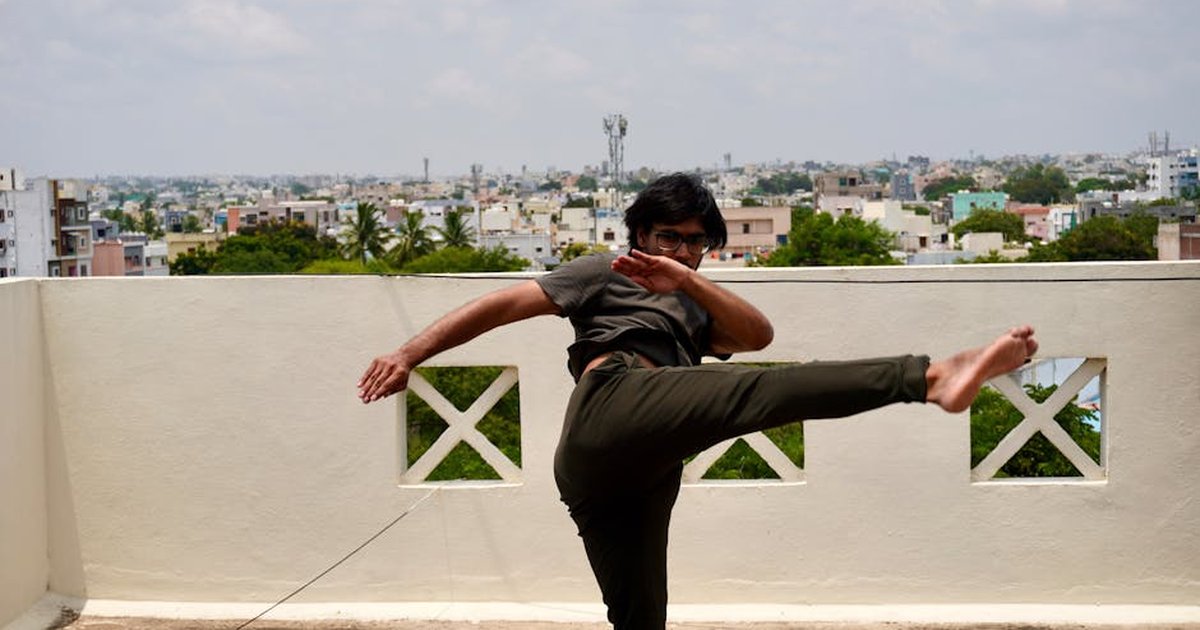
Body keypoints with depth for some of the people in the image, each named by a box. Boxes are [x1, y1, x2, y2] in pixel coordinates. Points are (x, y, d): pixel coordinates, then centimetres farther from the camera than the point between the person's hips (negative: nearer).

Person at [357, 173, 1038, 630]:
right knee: (771, 390, -24)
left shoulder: (693, 315, 37)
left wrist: (687, 280, 1)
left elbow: (758, 332, 16)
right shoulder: (605, 275, 22)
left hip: (641, 475, 8)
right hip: (617, 400, -7)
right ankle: (932, 376, -40)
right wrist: (410, 354, 4)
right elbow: (502, 304, 14)